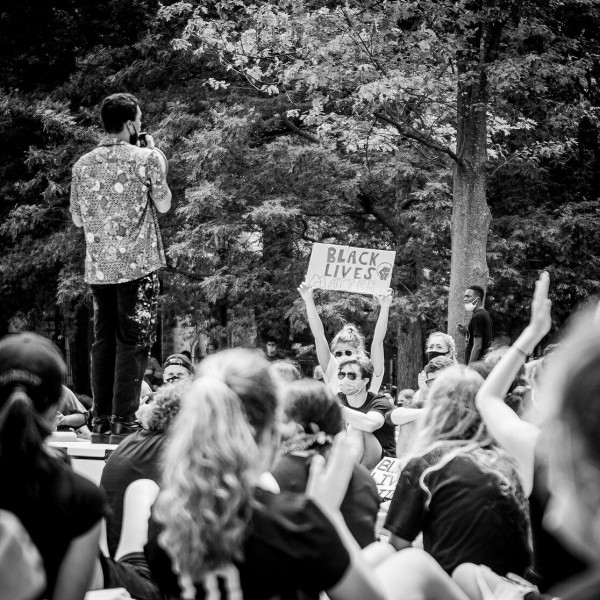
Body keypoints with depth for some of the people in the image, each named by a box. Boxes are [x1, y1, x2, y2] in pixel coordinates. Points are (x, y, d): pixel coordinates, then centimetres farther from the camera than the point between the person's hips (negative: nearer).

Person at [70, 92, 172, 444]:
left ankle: (101, 422, 10)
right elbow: (164, 204, 1)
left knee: (103, 342, 10)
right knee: (133, 343, 0)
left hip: (98, 267, 5)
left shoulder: (83, 165, 5)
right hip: (138, 265, -5)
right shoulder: (146, 158, -9)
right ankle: (124, 423, -3)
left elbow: (78, 219, 11)